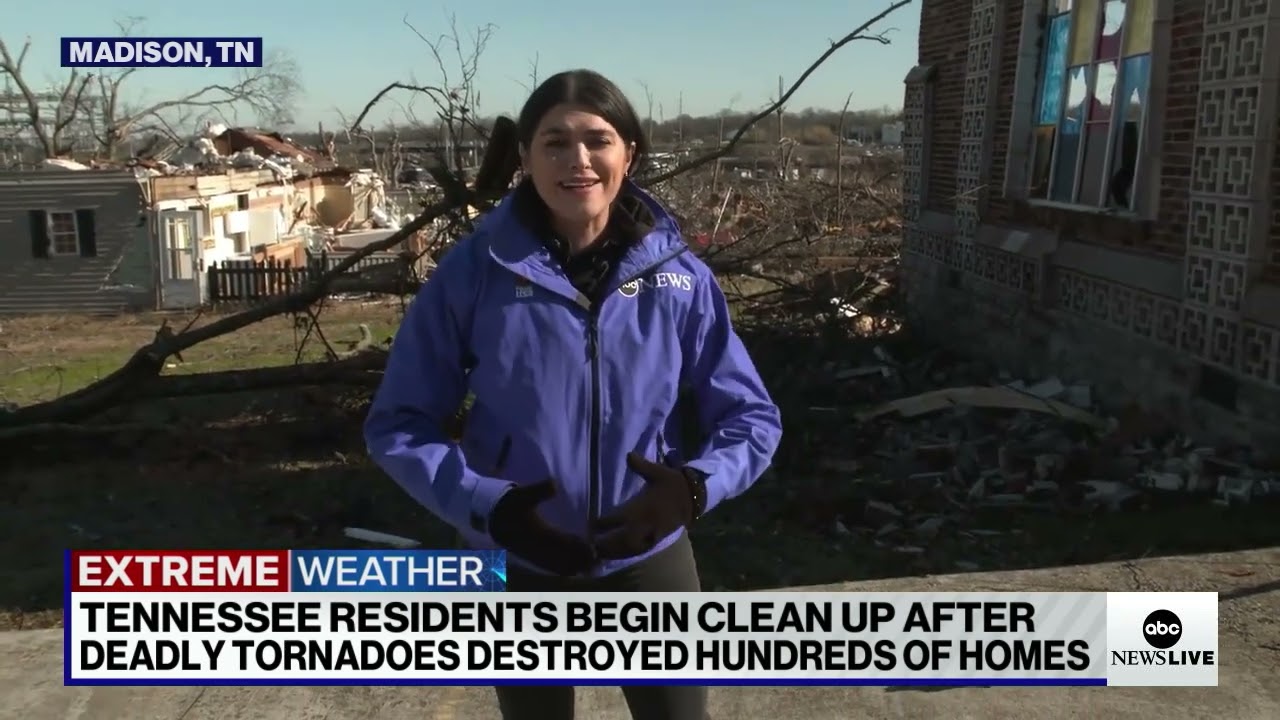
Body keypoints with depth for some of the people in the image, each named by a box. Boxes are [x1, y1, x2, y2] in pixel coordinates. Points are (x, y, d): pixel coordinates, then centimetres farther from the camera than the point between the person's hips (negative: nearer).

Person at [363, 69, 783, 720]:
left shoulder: (679, 277, -10)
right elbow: (397, 423, -8)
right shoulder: (473, 272, -13)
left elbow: (750, 416, -4)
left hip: (649, 561, 1)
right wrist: (485, 506, -22)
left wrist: (694, 486, -23)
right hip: (519, 568, 0)